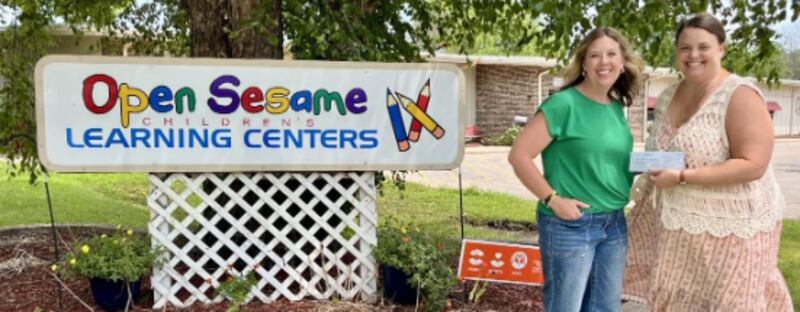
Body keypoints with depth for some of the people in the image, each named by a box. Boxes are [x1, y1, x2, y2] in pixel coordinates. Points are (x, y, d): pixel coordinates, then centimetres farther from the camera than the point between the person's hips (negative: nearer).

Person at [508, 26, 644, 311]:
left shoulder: (617, 107, 8)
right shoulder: (564, 104, -14)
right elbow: (519, 155, -17)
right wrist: (552, 200, -17)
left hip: (614, 224, 7)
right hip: (570, 225, -7)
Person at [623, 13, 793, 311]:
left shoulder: (740, 95, -15)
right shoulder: (668, 96, 6)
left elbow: (753, 165, -23)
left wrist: (682, 177, -26)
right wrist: (649, 176, 0)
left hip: (728, 226, -6)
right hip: (675, 222, 6)